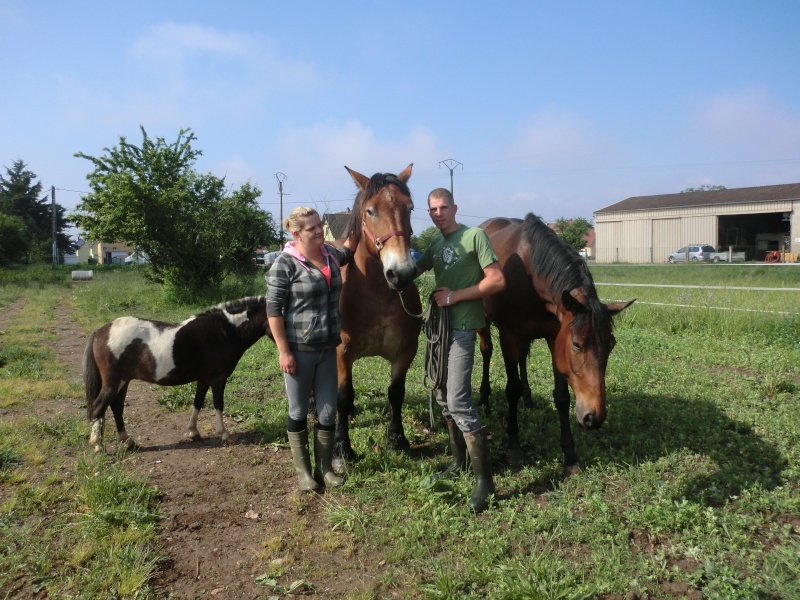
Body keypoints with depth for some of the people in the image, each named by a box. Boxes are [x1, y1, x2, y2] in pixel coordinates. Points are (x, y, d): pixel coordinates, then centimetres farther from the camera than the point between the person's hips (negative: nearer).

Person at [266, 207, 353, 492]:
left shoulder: (331, 254, 5)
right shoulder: (285, 264, -13)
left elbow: (348, 250, 30)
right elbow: (273, 310, -13)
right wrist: (283, 351, -16)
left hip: (328, 348, 6)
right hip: (298, 350, -5)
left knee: (328, 412, 11)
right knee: (299, 412, 10)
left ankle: (325, 468, 27)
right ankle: (303, 471, 25)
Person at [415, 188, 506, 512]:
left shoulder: (474, 236, -8)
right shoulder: (435, 245, 14)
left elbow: (498, 281, -14)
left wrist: (456, 296, -18)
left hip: (462, 328, -8)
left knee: (458, 401, -14)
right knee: (443, 397, 15)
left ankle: (484, 479, -6)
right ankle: (459, 460, 31)